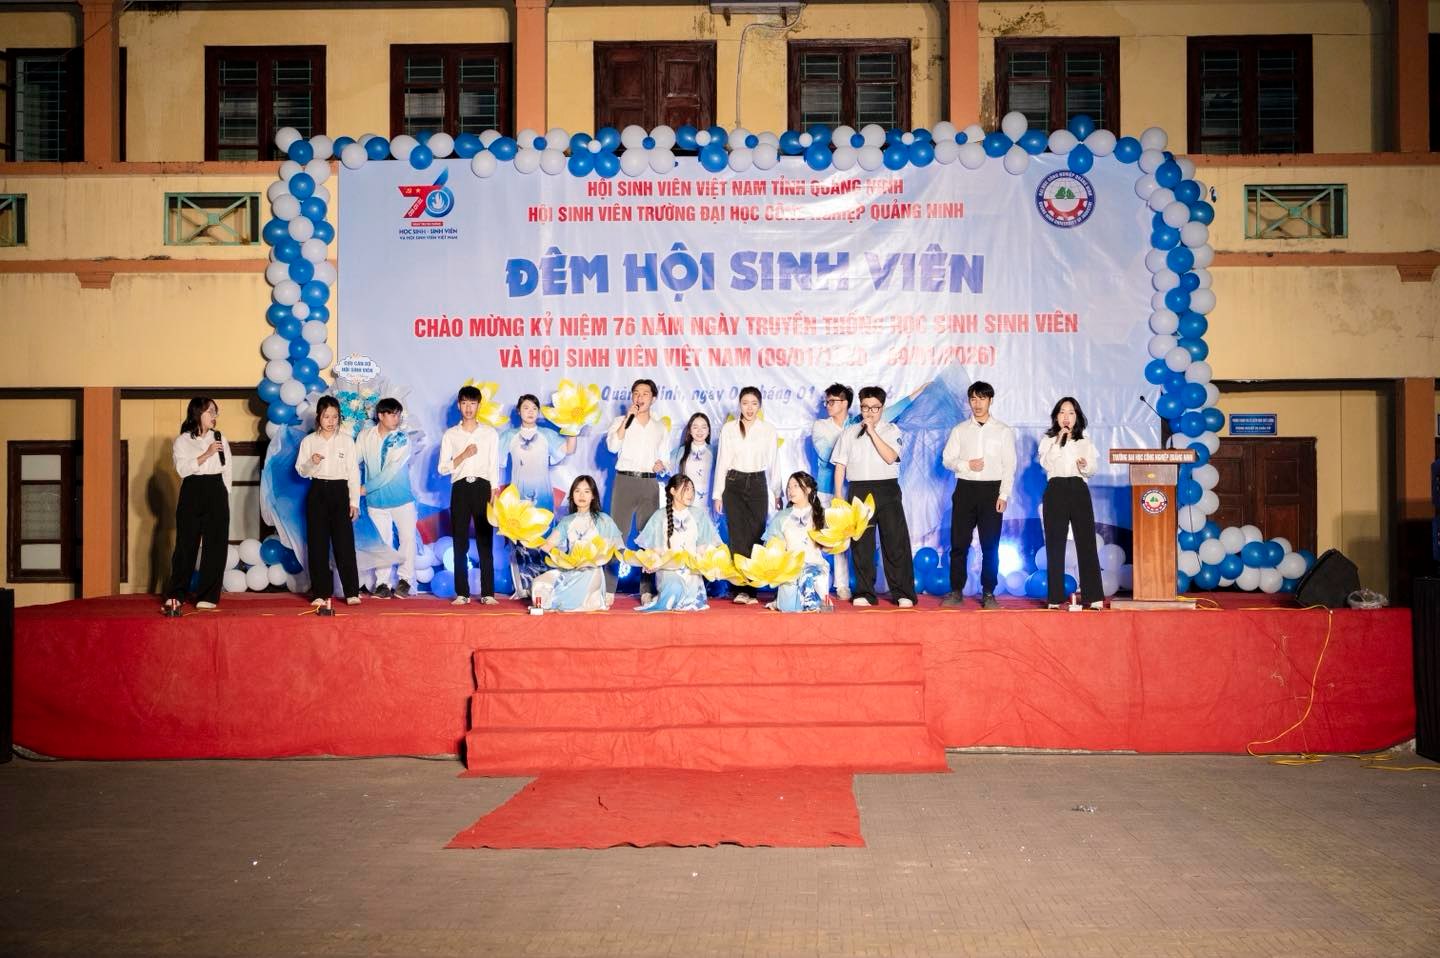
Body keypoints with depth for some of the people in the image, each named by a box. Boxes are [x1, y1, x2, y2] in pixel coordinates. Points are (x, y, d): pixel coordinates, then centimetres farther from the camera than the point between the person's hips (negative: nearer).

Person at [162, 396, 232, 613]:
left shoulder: (220, 439, 11)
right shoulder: (182, 440, 2)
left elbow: (227, 471, 11)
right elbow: (183, 469, -11)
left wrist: (224, 497, 3)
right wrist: (207, 454, -17)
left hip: (217, 493, 3)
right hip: (192, 493, -3)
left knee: (215, 545, 0)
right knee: (186, 544, -2)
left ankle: (208, 595, 6)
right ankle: (175, 595, 4)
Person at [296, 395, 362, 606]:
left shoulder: (346, 441, 4)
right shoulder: (308, 441, 5)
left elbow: (354, 472, 3)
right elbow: (301, 470, 5)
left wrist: (354, 501, -2)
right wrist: (312, 463, -18)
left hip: (340, 492, -1)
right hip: (318, 492, 1)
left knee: (344, 541, -5)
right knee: (317, 543, 1)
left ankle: (352, 592, -1)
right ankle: (321, 593, 6)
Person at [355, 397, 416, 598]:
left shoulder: (402, 439, -9)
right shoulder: (365, 435, 0)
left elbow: (391, 471, -15)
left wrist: (366, 488, -15)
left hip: (401, 498, -1)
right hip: (376, 499, 1)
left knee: (408, 537, -1)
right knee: (382, 541, 3)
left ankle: (405, 580, 10)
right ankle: (383, 583, 10)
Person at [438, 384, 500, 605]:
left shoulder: (490, 433, 10)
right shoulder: (450, 434, 10)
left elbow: (494, 467, 6)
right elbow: (443, 468, 5)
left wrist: (494, 496, -3)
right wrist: (463, 456, -9)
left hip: (482, 487, -1)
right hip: (460, 488, 1)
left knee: (485, 541, -2)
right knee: (460, 542, 0)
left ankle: (488, 593, -1)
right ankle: (462, 593, 4)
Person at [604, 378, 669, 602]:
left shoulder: (660, 427, 18)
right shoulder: (620, 421, 9)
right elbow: (612, 446, -9)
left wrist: (661, 464, -2)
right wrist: (628, 419, -10)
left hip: (650, 483, 3)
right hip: (625, 480, -3)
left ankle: (647, 590, 4)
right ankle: (608, 590, -8)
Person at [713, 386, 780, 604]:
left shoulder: (769, 430, 7)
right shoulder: (729, 429, 5)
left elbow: (772, 463, 11)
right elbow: (722, 461, 5)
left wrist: (776, 492, 10)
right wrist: (718, 494, 2)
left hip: (758, 484, 1)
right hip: (734, 484, -1)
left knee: (755, 536, -4)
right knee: (737, 536, -8)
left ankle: (751, 588, 1)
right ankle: (741, 589, -9)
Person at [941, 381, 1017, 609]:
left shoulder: (1003, 431, 6)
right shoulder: (960, 430, 10)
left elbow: (1009, 466, 2)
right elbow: (947, 459, 6)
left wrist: (1003, 495, -7)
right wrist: (966, 465, -12)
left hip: (992, 490, -1)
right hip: (965, 488, 1)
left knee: (990, 545, 0)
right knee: (959, 543, -1)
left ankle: (988, 593, 7)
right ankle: (956, 591, 6)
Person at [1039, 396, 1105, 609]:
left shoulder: (1085, 440, 14)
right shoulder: (1048, 439, 10)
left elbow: (1093, 469, 8)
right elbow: (1046, 464, -5)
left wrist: (1085, 466, -13)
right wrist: (1058, 443, -11)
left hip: (1079, 490, 1)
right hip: (1056, 491, -1)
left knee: (1086, 542, -5)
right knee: (1055, 544, -1)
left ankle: (1093, 596, -3)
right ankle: (1055, 597, 3)